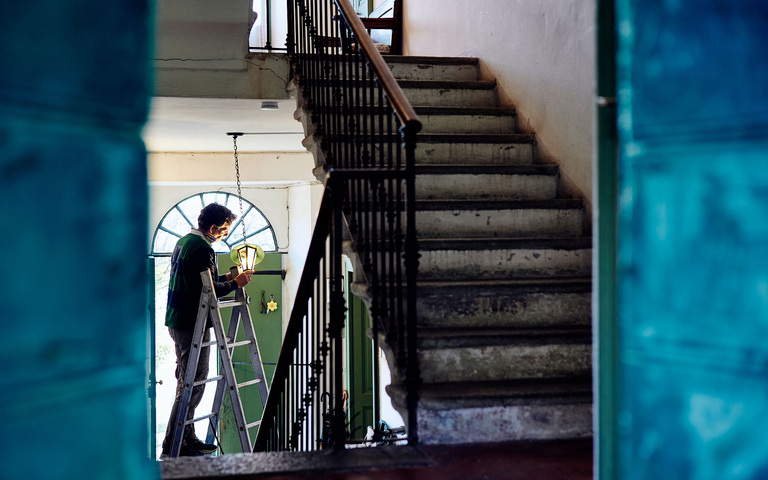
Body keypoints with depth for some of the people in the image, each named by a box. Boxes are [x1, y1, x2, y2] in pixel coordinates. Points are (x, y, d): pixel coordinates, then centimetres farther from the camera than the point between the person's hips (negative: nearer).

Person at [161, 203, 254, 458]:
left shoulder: (184, 241, 15)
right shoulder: (203, 249, -17)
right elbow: (206, 291, -20)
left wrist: (223, 278, 17)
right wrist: (235, 284, -9)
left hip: (177, 320, 11)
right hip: (192, 323, -11)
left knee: (187, 381, 16)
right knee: (192, 384, -6)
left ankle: (187, 438, 24)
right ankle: (172, 447, -4)